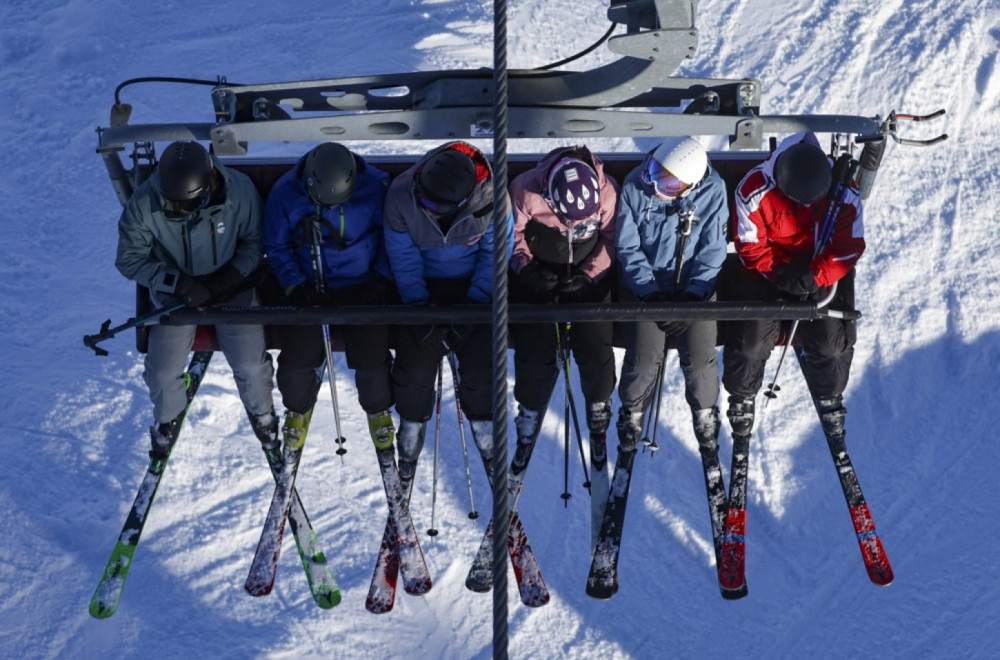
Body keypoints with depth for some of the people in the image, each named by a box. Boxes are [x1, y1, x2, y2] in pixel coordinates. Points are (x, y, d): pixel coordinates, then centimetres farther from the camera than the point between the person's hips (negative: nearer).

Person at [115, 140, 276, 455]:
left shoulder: (239, 190, -22)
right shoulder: (144, 204, -23)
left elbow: (255, 242, -6)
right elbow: (130, 260, -10)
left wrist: (223, 282, -18)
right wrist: (179, 284, -21)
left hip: (231, 285, 0)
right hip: (177, 290, 0)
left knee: (250, 364, -12)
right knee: (163, 373, -9)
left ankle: (260, 408, 25)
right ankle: (169, 416, 28)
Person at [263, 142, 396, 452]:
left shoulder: (376, 186, -13)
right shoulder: (285, 192, -11)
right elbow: (276, 248, 0)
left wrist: (382, 278, -9)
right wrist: (296, 286, -12)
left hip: (362, 284, -1)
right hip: (307, 287, 1)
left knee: (372, 357, -11)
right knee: (296, 358, -8)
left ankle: (378, 407, 24)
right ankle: (298, 407, 27)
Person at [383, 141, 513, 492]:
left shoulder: (490, 198, -23)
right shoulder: (401, 195, -20)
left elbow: (494, 255, -10)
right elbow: (403, 258, -10)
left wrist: (474, 303, -18)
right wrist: (419, 305, -16)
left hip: (473, 286, -1)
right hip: (423, 286, 1)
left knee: (480, 365, -12)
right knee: (414, 365, -11)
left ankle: (488, 444, 12)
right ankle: (409, 449, 11)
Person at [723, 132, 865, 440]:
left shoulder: (844, 192, -16)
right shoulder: (753, 190, -20)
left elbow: (850, 247, -12)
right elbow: (750, 246, -11)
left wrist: (813, 276, -26)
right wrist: (781, 270, -26)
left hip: (823, 273, 1)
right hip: (768, 270, -1)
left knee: (831, 343, -12)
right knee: (751, 341, -14)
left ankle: (829, 395, 23)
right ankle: (742, 395, 20)